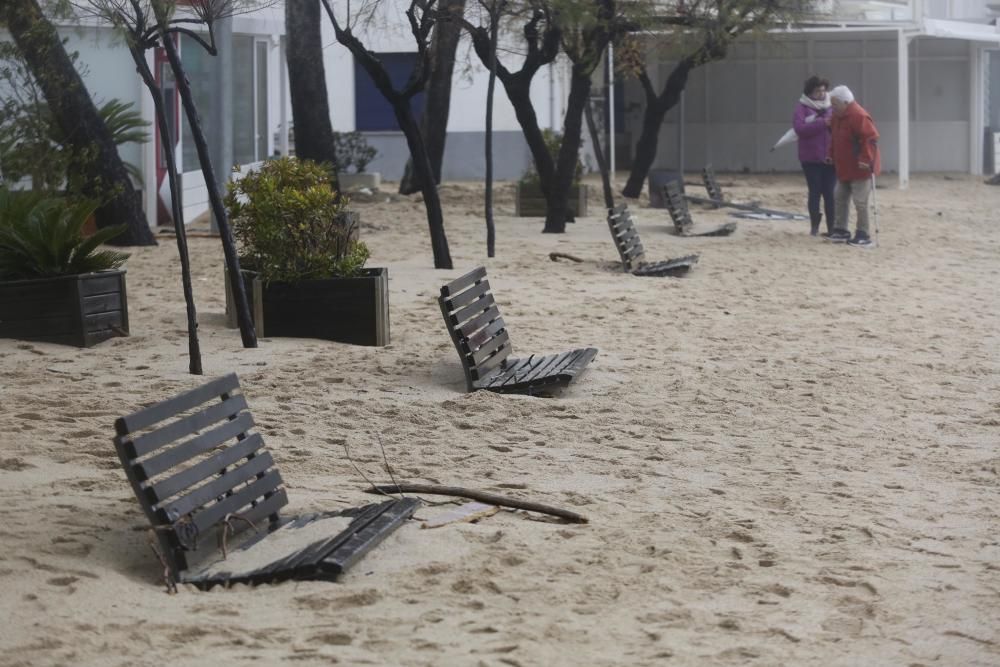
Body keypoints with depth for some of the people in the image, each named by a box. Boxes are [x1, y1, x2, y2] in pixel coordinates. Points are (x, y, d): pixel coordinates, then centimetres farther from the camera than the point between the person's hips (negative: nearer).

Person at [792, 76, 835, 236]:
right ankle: (814, 226, 16)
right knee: (815, 191, 2)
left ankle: (832, 227, 0)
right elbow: (800, 128, -15)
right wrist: (822, 123, -20)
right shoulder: (802, 108, 0)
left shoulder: (831, 106, 9)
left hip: (830, 157, 2)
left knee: (830, 192, -2)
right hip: (811, 158, -2)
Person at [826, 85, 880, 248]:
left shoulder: (859, 116, -21)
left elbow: (871, 139, -26)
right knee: (840, 199, 14)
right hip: (844, 168, 10)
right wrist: (832, 155, 18)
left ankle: (863, 236, -2)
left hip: (859, 169, -10)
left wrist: (865, 160, -28)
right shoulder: (838, 116, 9)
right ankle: (841, 230, 23)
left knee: (860, 203, -7)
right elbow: (834, 138, 23)